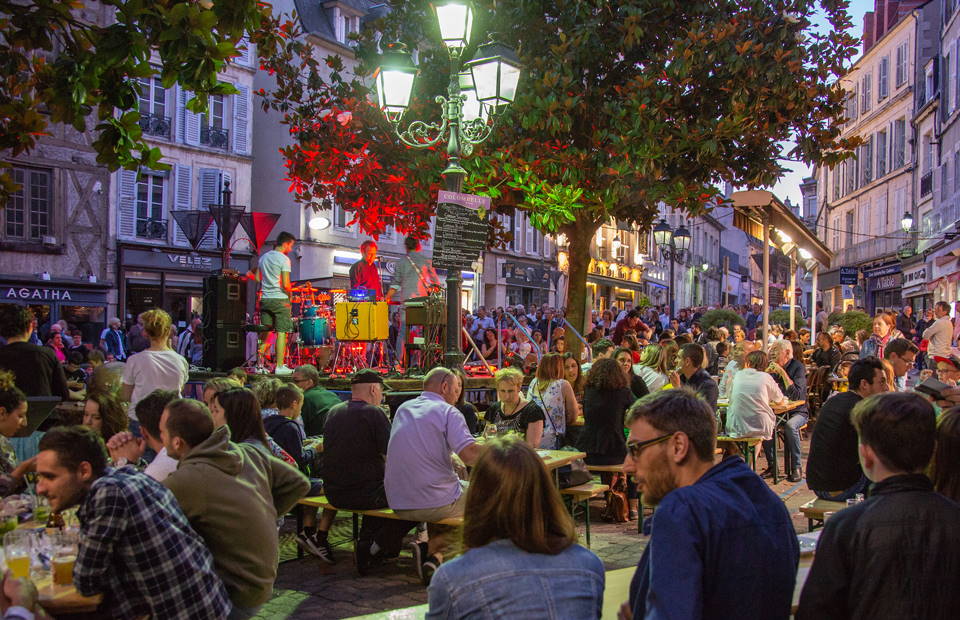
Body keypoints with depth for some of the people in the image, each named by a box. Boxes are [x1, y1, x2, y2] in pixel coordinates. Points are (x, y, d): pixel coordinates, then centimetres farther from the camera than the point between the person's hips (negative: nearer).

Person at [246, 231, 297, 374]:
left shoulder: (263, 257, 12)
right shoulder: (284, 259, -9)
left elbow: (258, 278, 14)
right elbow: (285, 284, -14)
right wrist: (290, 293, 5)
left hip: (265, 299, 7)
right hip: (280, 299, -7)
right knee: (281, 333, -3)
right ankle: (279, 366, -4)